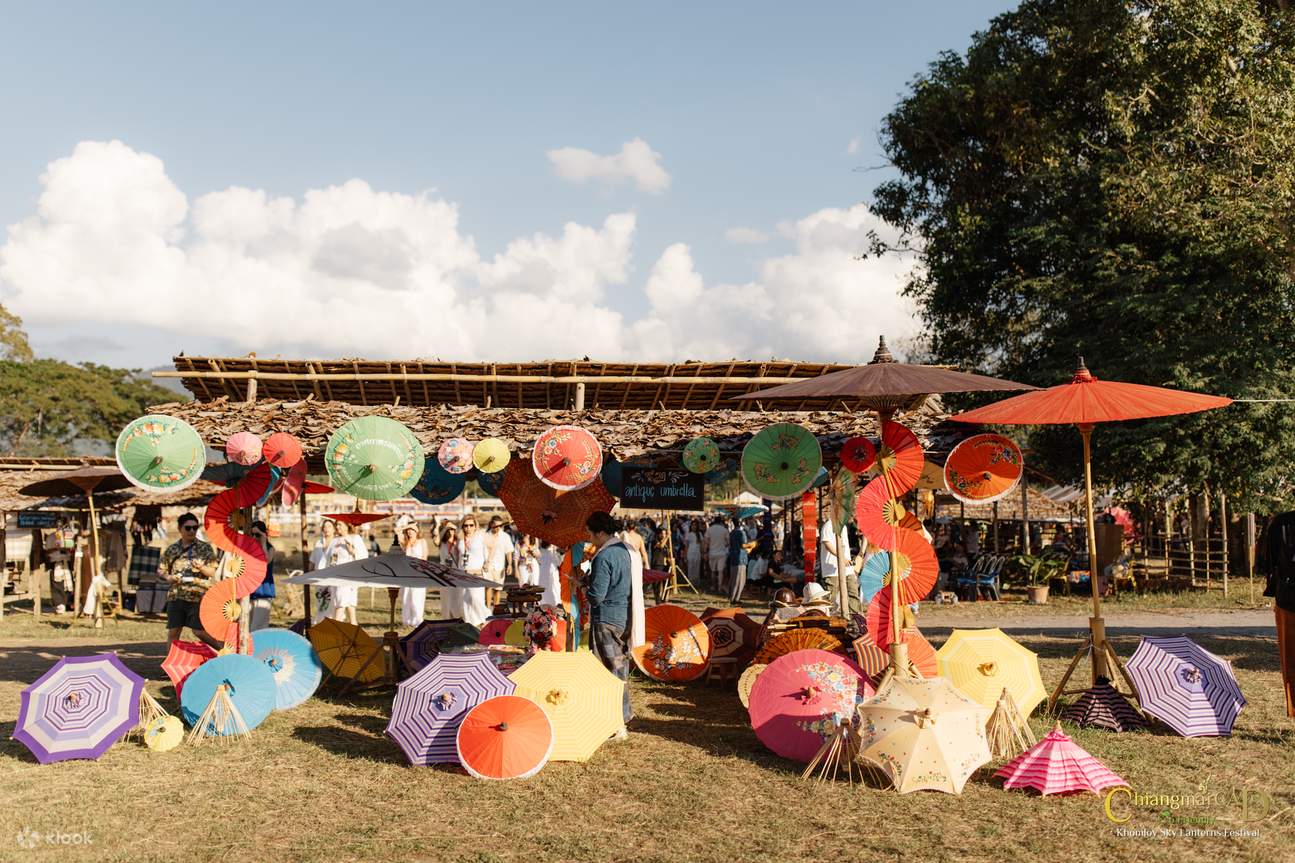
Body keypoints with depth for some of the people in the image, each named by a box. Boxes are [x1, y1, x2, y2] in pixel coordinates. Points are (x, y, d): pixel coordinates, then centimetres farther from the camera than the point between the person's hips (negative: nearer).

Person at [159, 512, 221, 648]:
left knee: (199, 631, -4)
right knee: (173, 632, 5)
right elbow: (160, 570, 15)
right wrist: (167, 577, -7)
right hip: (175, 596, 4)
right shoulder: (171, 549, 11)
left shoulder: (205, 548, 3)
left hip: (198, 596, -3)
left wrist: (201, 567, -20)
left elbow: (213, 572, 0)